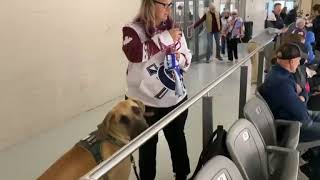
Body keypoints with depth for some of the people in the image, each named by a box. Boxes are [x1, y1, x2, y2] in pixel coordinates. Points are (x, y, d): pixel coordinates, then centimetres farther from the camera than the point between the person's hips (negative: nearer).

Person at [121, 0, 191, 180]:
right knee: (147, 146, 15)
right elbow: (134, 54, -29)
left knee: (178, 141, 22)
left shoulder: (173, 28, 4)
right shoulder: (133, 29, -9)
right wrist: (165, 38, -25)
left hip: (175, 100, 4)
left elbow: (188, 59, 11)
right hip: (145, 102, -4)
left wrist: (180, 58, -12)